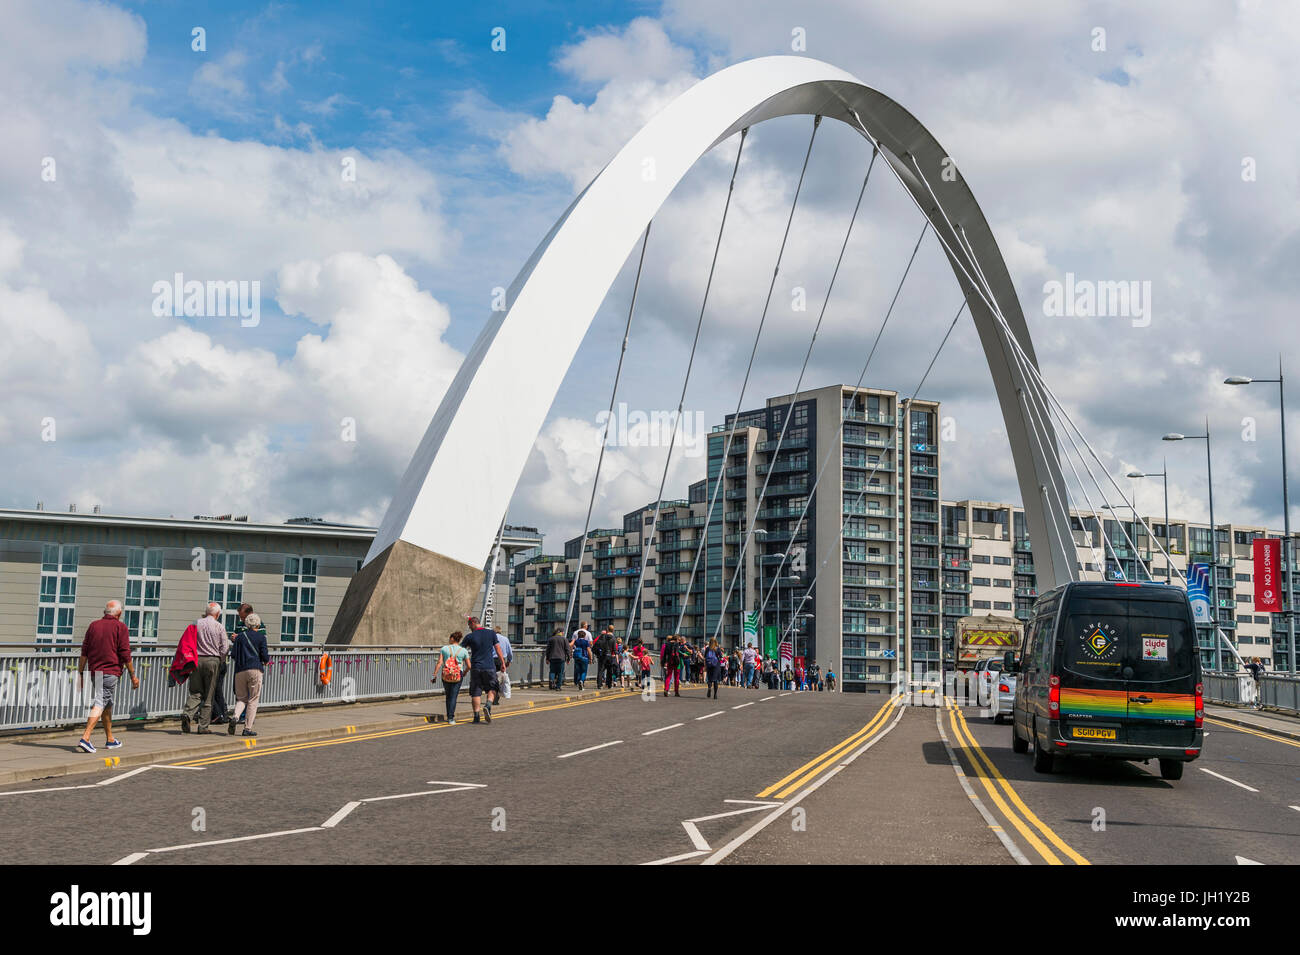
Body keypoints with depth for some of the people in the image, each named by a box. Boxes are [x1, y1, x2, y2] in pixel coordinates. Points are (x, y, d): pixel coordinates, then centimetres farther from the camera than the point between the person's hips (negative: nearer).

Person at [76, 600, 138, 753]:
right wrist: (133, 676, -2)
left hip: (94, 671, 6)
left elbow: (84, 652, 8)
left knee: (107, 704, 18)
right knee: (100, 704, -10)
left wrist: (80, 673, 10)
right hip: (110, 672, -6)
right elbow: (125, 654, -7)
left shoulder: (94, 625, 11)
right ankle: (85, 738, -24)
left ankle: (110, 739, 27)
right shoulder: (120, 627, -3)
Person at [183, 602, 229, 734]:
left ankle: (187, 713, -17)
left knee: (195, 693, 9)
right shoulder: (219, 627, -2)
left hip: (196, 660, 2)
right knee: (208, 695, 5)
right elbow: (224, 648, -2)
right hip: (213, 660, -2)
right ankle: (203, 726, 4)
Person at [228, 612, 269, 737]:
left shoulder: (240, 636, 11)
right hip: (255, 669, -3)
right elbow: (265, 655, -3)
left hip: (240, 670, 3)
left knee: (241, 698, 14)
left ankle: (235, 717, -14)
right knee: (253, 700, 3)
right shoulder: (261, 636, 3)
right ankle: (247, 728, -1)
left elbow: (233, 655, 8)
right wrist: (267, 660, 20)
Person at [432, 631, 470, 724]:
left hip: (446, 675, 1)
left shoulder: (444, 649, 3)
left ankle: (450, 716, 25)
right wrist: (464, 673, 25)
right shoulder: (464, 651, 4)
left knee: (448, 696, 19)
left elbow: (439, 663, -6)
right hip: (458, 676, -1)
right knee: (453, 697, -1)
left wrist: (435, 675, -6)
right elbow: (468, 666, 5)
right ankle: (451, 718, -11)